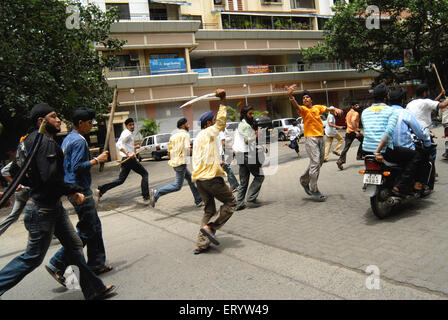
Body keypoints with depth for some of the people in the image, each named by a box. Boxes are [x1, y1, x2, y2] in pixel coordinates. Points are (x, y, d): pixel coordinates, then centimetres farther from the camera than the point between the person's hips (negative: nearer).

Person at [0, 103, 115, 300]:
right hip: (42, 210, -10)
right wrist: (73, 192, -15)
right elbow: (50, 178, -28)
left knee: (74, 246, 12)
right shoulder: (45, 142, -19)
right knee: (33, 257, 3)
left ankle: (94, 290, 21)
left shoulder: (38, 140, 12)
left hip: (54, 206, 10)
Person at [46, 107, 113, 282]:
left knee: (94, 226, 14)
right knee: (86, 231, -3)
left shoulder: (68, 138, 16)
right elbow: (77, 166, -24)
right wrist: (96, 160, -16)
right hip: (80, 190, -11)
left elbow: (68, 164, 21)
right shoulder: (79, 140, -16)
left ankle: (97, 264, 20)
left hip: (72, 188, 11)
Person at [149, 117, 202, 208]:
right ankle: (156, 193, -8)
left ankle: (198, 201, 21)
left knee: (190, 179, 17)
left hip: (173, 162, 9)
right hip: (181, 163, -9)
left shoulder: (173, 136, 15)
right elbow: (188, 149, -20)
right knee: (177, 186, -4)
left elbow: (169, 152, 16)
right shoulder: (185, 134, -7)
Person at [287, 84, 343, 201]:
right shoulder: (303, 109, -4)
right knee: (315, 163, -12)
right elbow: (296, 105, -23)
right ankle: (314, 190, -5)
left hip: (321, 137, 6)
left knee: (319, 162, 13)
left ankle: (304, 180, 32)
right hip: (310, 138, -6)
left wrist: (335, 109, -16)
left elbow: (328, 109, 8)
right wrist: (290, 96, -43)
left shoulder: (318, 107, 13)